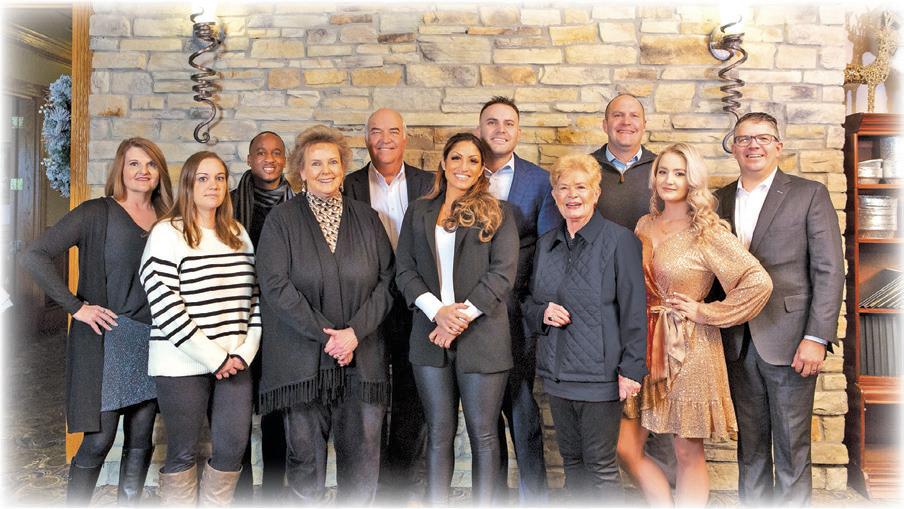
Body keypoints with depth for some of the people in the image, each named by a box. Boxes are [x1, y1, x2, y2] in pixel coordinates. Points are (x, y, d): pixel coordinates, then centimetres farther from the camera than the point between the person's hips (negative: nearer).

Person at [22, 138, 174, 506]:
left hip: (151, 340, 5)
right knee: (99, 439, -2)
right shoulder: (97, 213, -5)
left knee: (141, 441, 10)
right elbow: (35, 257, -10)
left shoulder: (166, 220, 8)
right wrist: (76, 306, -12)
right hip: (106, 338, -5)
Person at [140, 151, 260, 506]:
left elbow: (254, 297, 11)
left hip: (234, 362, 5)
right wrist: (214, 357, -12)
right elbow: (164, 305, -12)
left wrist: (245, 351, -2)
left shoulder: (239, 234, 12)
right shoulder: (167, 234, -4)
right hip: (184, 364, -4)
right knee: (183, 453, 6)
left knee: (233, 448, 5)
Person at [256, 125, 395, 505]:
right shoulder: (281, 219, 2)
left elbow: (387, 280, 4)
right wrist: (326, 334, -12)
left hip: (362, 359, 2)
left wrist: (355, 332, -9)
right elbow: (275, 285, -8)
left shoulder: (366, 218, 9)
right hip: (302, 359, -2)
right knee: (305, 455, 6)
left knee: (363, 453, 4)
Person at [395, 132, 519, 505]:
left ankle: (482, 504, 16)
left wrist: (463, 314, -14)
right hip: (430, 338, 3)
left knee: (483, 435, 5)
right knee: (439, 434, 10)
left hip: (482, 338, -2)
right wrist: (438, 311, -10)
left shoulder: (498, 214, 5)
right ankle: (436, 504, 19)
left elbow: (503, 272, -5)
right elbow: (405, 270, 5)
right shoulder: (419, 212, 13)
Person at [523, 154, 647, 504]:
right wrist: (542, 312, -4)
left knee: (601, 468, 3)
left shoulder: (619, 240, -7)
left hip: (599, 374, -6)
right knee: (571, 461, 16)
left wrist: (631, 368, -13)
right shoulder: (546, 244, 11)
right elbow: (528, 301, 18)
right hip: (557, 371, 6)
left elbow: (634, 309, -10)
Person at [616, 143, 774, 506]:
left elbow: (759, 282, -15)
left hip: (689, 348, -5)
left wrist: (706, 312, -11)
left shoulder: (707, 231, -8)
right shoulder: (646, 225, 9)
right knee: (625, 449, 5)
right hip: (645, 344, 6)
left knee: (688, 453, 7)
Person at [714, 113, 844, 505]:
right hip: (738, 344, 4)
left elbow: (829, 271, -6)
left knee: (792, 450, 5)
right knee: (749, 447, 14)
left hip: (788, 341, -3)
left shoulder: (809, 194, 0)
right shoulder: (720, 200, 11)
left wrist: (816, 338, -13)